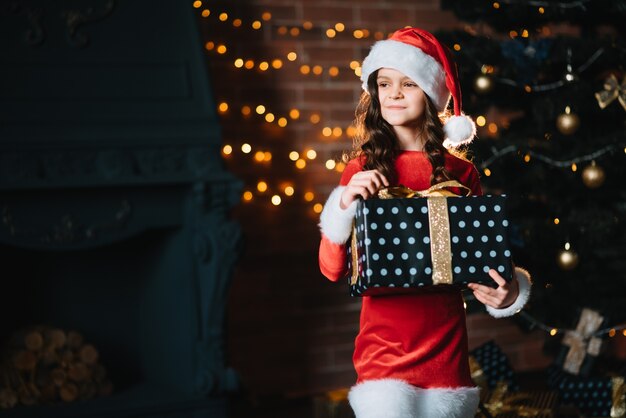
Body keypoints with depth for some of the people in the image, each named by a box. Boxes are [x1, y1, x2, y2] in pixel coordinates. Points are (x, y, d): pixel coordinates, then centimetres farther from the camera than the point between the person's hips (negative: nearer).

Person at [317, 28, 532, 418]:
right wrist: (345, 204, -16)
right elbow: (332, 268, -2)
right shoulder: (363, 171, 1)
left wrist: (508, 292, -10)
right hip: (383, 346, -1)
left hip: (446, 343, 1)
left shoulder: (460, 173, 3)